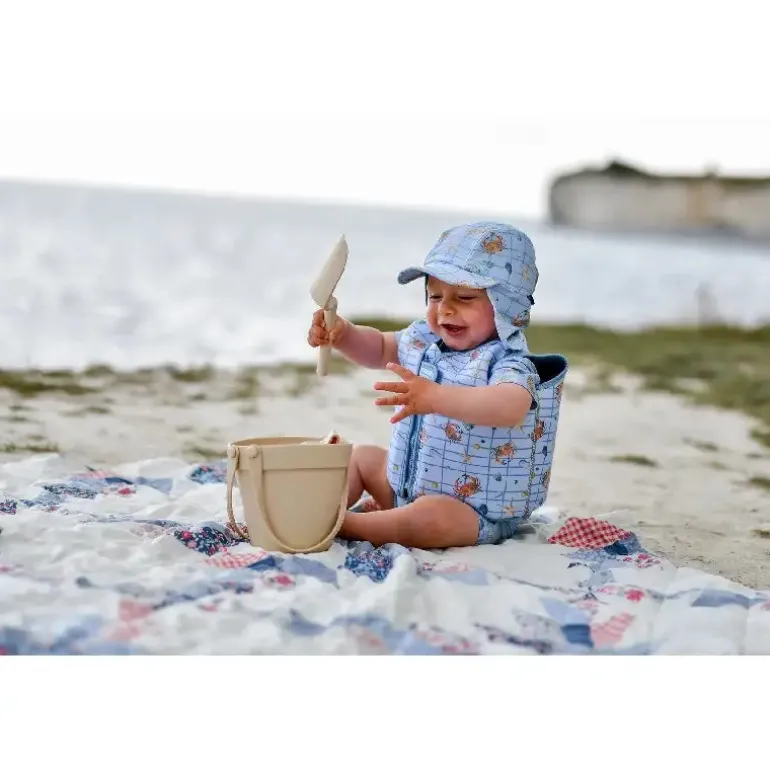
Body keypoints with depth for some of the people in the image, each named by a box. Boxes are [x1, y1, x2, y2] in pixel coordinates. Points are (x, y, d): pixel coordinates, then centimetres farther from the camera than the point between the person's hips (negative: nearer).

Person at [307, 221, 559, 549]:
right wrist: (341, 334, -2)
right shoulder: (426, 339, 1)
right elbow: (378, 348, 20)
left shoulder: (509, 363, -24)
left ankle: (336, 523, -24)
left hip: (476, 514, -9)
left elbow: (511, 408, -47)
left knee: (430, 518, -38)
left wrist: (435, 396, -57)